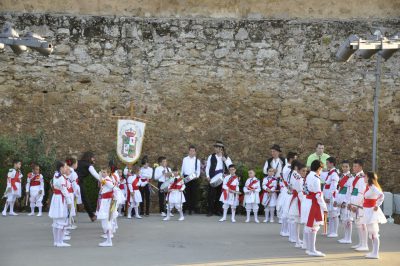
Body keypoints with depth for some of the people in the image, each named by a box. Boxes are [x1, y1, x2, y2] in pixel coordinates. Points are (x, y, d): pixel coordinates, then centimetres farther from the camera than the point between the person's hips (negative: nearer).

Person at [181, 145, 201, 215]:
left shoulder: (197, 160, 6)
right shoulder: (185, 159, 10)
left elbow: (198, 170, 5)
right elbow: (182, 169, 13)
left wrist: (197, 176, -12)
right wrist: (181, 176, 3)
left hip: (194, 178, -1)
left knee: (194, 193, -2)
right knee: (186, 193, -2)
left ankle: (192, 208, 2)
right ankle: (186, 208, 1)